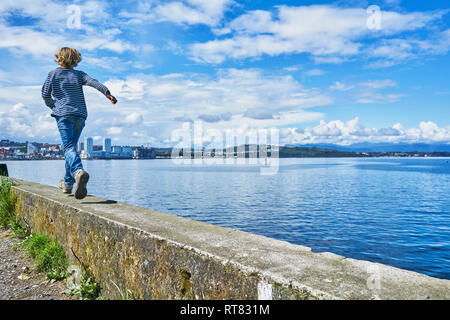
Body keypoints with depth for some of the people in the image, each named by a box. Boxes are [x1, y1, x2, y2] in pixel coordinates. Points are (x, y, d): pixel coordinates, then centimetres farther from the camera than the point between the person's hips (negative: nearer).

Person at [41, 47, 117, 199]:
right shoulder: (79, 74, 13)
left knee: (69, 147, -14)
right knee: (71, 146, 15)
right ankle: (67, 183, 20)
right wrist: (107, 92, -19)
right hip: (80, 114, 3)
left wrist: (52, 106, 23)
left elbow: (45, 94, 4)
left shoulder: (52, 74, 10)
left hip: (63, 114, -3)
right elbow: (93, 82, -6)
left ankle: (78, 172, -45)